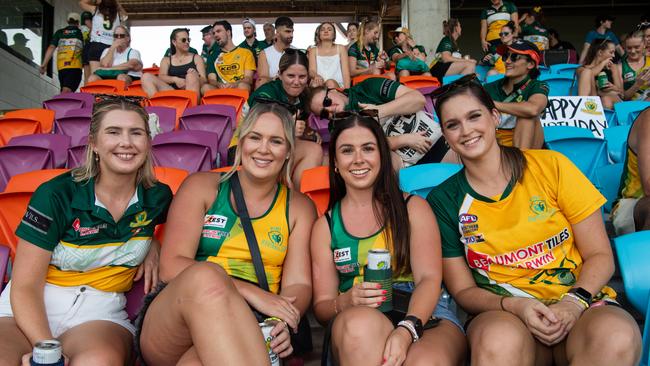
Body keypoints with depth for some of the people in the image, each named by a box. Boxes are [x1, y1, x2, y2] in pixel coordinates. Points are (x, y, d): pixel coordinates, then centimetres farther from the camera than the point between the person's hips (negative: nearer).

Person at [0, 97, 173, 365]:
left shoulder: (158, 197, 2)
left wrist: (154, 246, 4)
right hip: (31, 311, -1)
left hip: (98, 313, 1)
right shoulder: (56, 195, -7)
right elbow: (24, 286, -9)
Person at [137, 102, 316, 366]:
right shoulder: (202, 186, 8)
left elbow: (299, 284, 5)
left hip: (247, 327, -2)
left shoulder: (299, 207, 14)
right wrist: (251, 292, -17)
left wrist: (284, 320, -20)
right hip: (173, 325, 3)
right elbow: (171, 266, -4)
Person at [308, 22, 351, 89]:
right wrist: (316, 76, -26)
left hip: (337, 86, 0)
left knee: (331, 82, -34)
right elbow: (311, 71, 0)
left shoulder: (341, 48, 14)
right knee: (316, 83, -34)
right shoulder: (313, 50, 15)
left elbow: (346, 71, 3)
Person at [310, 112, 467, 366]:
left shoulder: (413, 208, 11)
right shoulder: (325, 226, 13)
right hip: (355, 324, 3)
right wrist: (346, 302, -16)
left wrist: (406, 330, -22)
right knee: (361, 322, -35)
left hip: (424, 315, -2)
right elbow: (321, 305, 9)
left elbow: (430, 279, -2)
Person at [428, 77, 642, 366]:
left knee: (618, 338, -33)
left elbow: (600, 255, 3)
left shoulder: (551, 166, 1)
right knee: (499, 341, -36)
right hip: (499, 312, -1)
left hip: (580, 302, 1)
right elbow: (462, 290, 3)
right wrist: (514, 305, -16)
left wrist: (575, 301, -16)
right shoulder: (443, 200, 1)